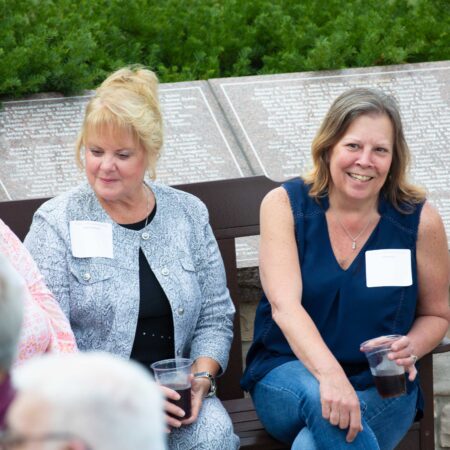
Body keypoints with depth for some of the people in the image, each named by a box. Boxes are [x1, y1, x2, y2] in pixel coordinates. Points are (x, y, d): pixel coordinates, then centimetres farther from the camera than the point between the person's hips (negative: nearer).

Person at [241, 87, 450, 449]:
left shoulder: (419, 220, -3)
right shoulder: (284, 204, -5)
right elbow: (284, 305, -18)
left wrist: (411, 349, -12)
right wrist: (330, 375, -36)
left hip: (382, 388, 0)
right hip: (288, 375, 1)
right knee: (321, 401, -37)